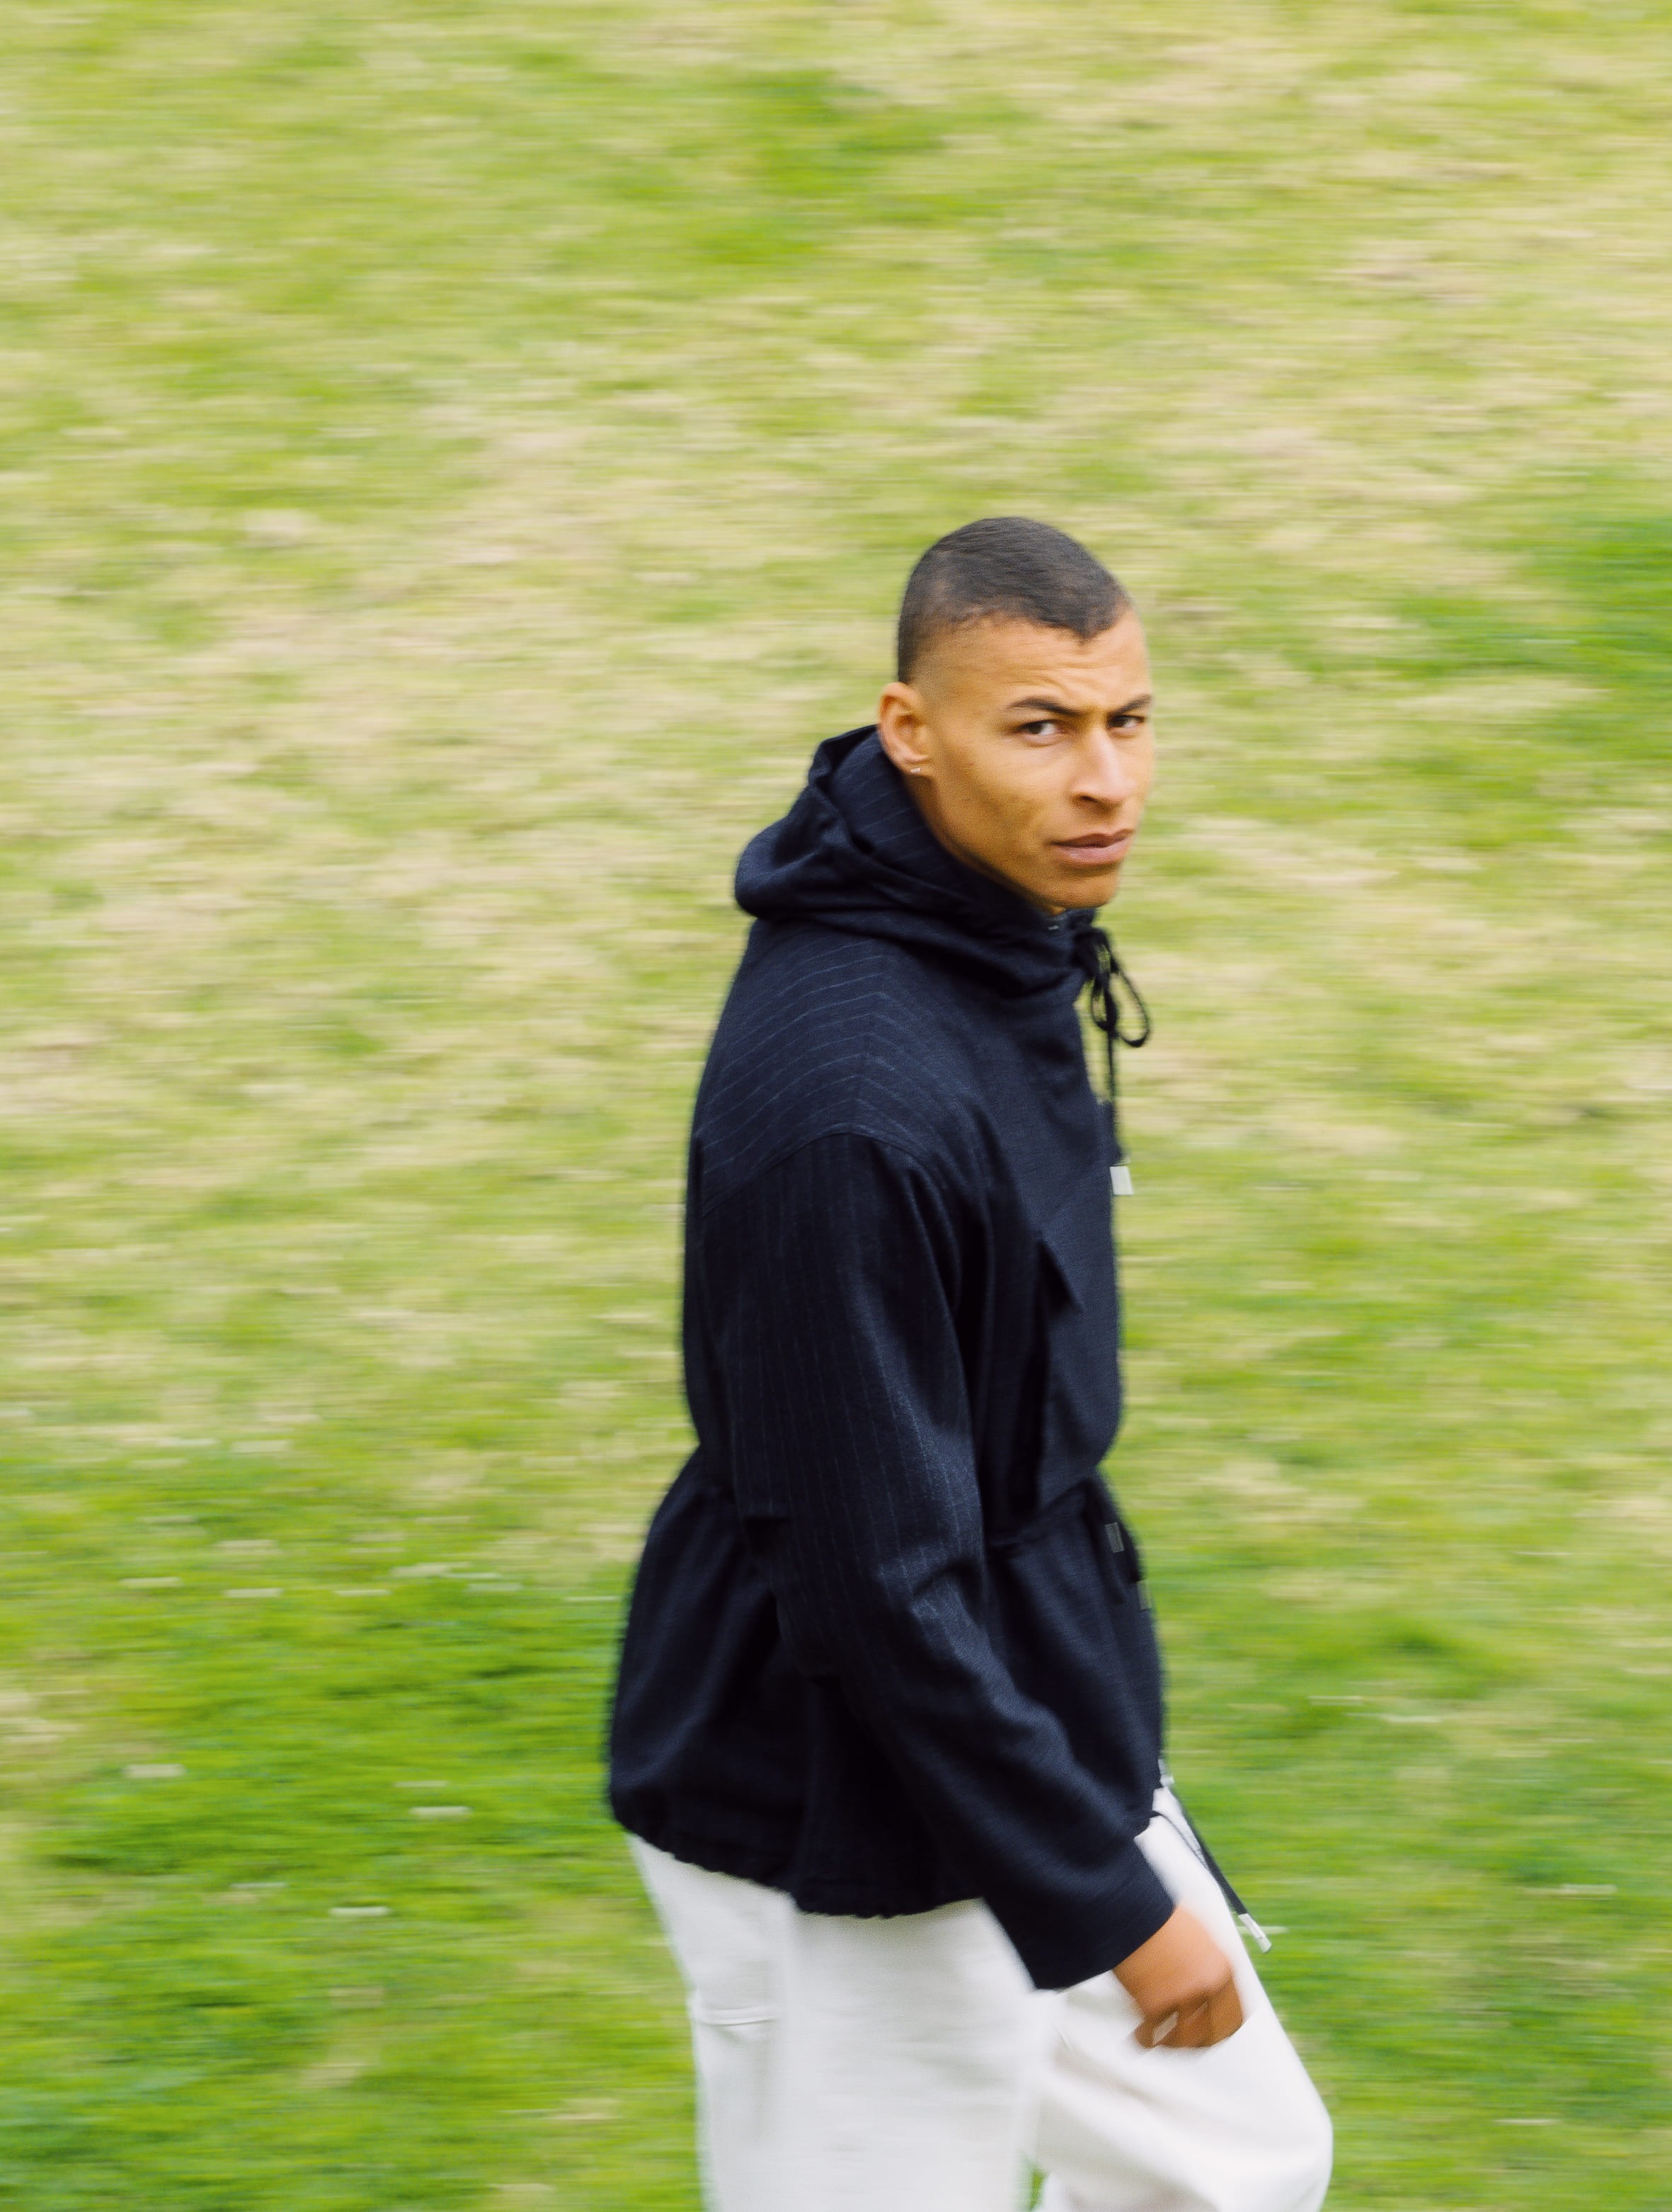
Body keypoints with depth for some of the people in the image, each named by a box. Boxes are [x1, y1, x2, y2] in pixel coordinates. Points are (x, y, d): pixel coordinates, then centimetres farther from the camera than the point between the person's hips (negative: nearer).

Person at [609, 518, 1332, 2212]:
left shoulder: (1001, 930, 1)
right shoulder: (852, 1102, -31)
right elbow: (875, 1583, -28)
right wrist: (1110, 1903, -22)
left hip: (1036, 1704, 10)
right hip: (851, 1839, -10)